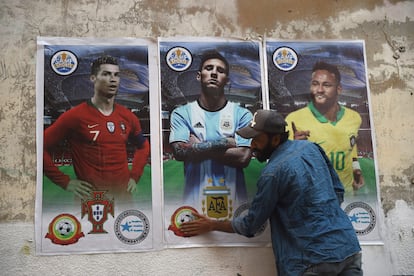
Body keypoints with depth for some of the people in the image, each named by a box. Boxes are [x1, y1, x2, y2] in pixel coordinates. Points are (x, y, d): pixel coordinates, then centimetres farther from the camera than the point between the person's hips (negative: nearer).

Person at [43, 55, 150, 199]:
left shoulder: (128, 117, 5)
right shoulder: (75, 116, -9)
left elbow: (143, 146, 22)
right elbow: (42, 148, -7)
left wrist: (134, 176, 10)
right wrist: (65, 182, -9)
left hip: (124, 193, 5)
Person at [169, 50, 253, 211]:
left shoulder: (242, 115, 3)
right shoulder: (181, 113, 4)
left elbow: (243, 157, -9)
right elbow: (180, 152, -10)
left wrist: (197, 148, -7)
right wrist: (224, 143, -10)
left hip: (233, 199, 0)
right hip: (195, 199, 0)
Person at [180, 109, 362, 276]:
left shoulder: (272, 173, -14)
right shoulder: (311, 147, 5)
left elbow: (250, 225, -4)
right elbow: (339, 192, 13)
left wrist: (211, 225, 7)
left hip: (317, 261, -7)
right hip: (350, 247, 7)